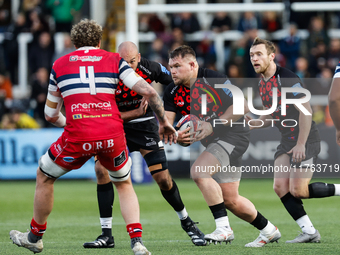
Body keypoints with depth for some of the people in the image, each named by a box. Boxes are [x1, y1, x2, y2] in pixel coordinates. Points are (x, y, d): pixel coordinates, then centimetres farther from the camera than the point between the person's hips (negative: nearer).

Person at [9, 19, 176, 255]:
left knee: (44, 176, 25)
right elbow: (148, 91, 3)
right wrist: (164, 122, 16)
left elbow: (51, 115, 24)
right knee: (124, 183, 27)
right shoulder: (114, 60, 14)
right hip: (113, 134, 1)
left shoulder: (59, 65, 17)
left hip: (77, 137, -1)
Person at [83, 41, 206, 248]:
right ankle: (107, 235, -13)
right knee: (101, 168, -20)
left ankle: (186, 221, 24)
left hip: (144, 125, 0)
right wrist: (136, 113, -28)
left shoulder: (151, 69, -17)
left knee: (163, 179, -4)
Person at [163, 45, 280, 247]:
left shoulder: (212, 79, -18)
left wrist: (212, 126, -24)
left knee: (198, 171, -27)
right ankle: (268, 231, 29)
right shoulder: (172, 92, 0)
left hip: (234, 135, -8)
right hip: (214, 141, 8)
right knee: (230, 200, 8)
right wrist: (176, 135, -29)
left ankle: (223, 228, -24)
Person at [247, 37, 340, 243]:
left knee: (297, 190, -14)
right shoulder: (263, 84, 11)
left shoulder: (287, 78, -17)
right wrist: (255, 123, 2)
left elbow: (306, 110, -21)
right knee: (280, 186, -4)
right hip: (287, 141, 9)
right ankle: (309, 232, 0)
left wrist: (301, 144, -23)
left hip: (305, 141, -9)